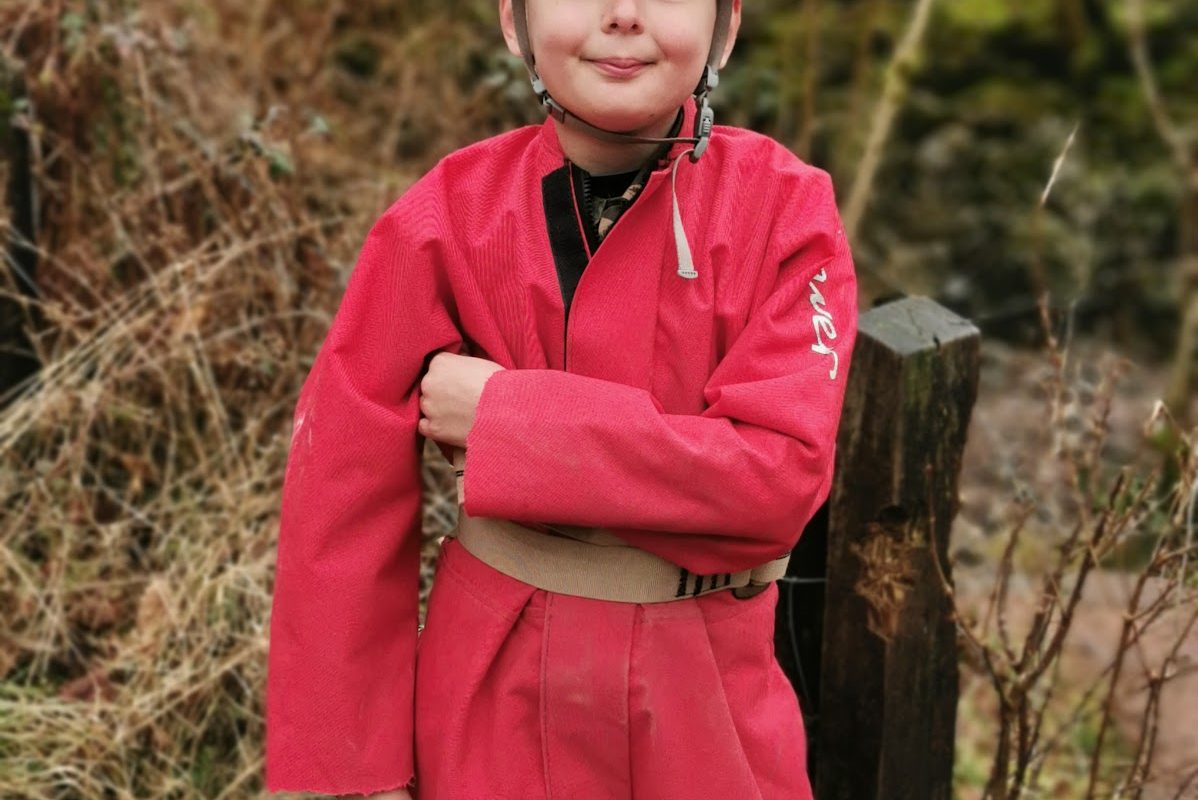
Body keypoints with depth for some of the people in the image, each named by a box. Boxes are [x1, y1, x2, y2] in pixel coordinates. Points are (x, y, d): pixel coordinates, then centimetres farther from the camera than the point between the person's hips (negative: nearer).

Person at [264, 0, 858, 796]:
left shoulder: (784, 208, -12)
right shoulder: (450, 216, -12)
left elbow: (782, 471, -22)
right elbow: (347, 498, -8)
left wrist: (505, 417, -23)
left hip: (707, 696, 0)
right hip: (496, 692, 0)